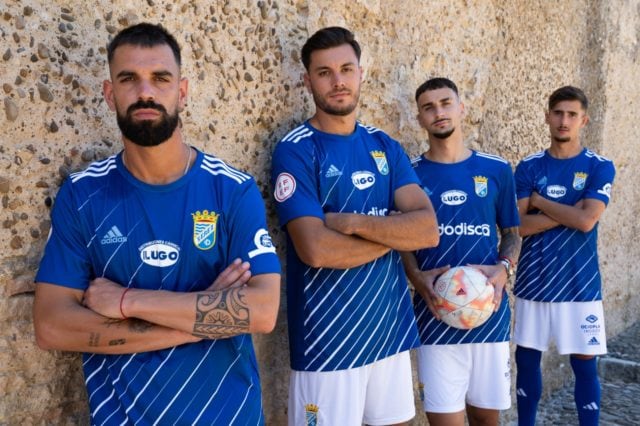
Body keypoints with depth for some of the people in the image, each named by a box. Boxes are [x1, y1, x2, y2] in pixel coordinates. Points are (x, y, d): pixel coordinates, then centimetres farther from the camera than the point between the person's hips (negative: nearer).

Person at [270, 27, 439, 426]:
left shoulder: (385, 146, 6)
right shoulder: (296, 151, -10)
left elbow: (429, 229, -5)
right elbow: (316, 250, -22)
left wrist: (354, 223, -18)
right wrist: (395, 232, -10)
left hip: (392, 326, 5)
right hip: (327, 337, -5)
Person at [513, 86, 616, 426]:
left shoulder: (600, 168, -1)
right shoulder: (528, 168, 3)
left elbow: (586, 221, -16)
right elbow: (520, 226, -8)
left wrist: (538, 201, -8)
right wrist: (569, 211, -13)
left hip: (579, 285, -2)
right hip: (533, 282, 2)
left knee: (584, 364, 6)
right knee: (526, 359, 11)